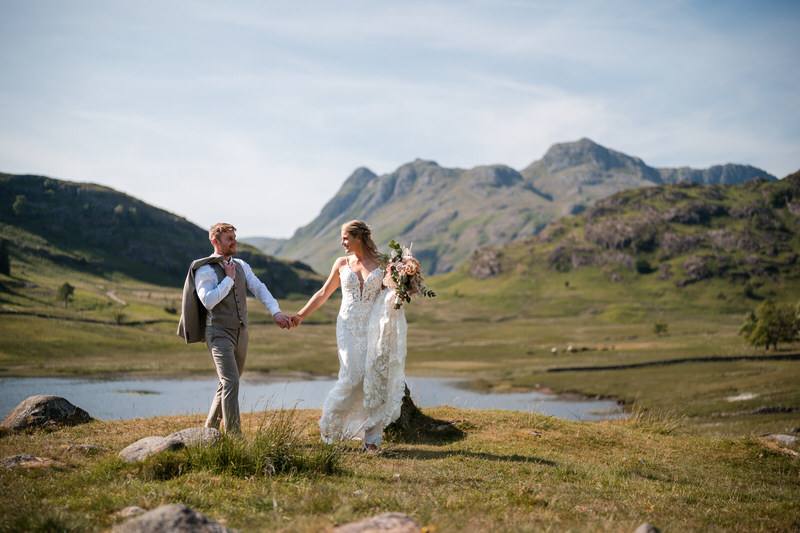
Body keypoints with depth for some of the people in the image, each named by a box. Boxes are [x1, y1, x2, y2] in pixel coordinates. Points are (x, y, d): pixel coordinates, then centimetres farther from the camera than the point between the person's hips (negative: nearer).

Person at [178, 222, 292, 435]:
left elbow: (259, 289, -2)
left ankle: (210, 427, 30)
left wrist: (276, 312, -17)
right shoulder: (205, 270, -10)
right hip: (219, 334, -7)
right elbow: (208, 301, -22)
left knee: (228, 384, 14)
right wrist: (229, 279, -16)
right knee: (231, 383, -17)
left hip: (240, 333, 7)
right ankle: (233, 435, -15)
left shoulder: (241, 265, 9)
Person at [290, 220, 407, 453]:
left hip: (373, 327, 0)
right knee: (352, 377, -14)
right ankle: (331, 421, 10)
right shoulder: (342, 264, 8)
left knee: (374, 379, -4)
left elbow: (392, 292, 9)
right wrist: (301, 315, 10)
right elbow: (324, 293, 15)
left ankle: (372, 439, 4)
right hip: (349, 326, 0)